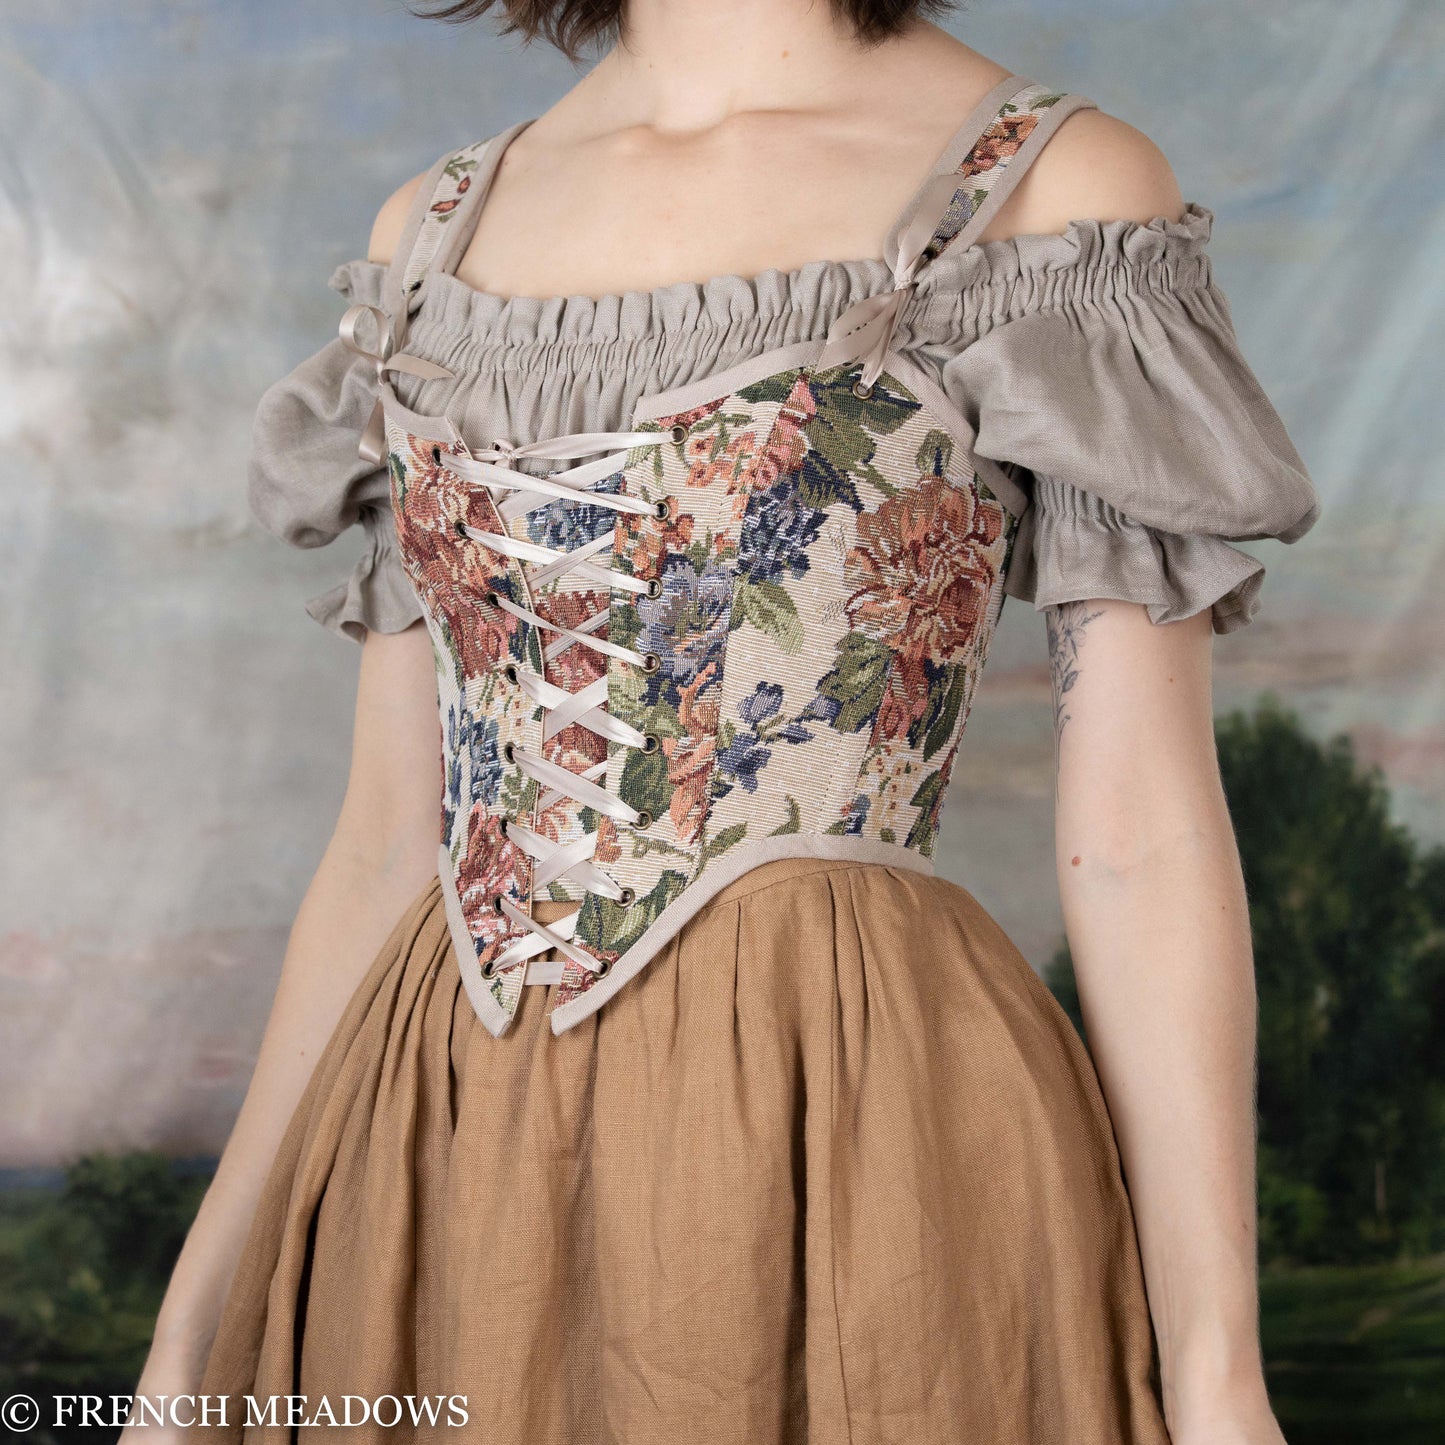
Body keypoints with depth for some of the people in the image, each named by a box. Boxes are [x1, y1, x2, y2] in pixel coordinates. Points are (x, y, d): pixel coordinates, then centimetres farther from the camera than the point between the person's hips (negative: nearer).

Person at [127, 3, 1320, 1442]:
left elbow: (1140, 827, -6)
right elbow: (392, 838, 10)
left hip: (857, 1131, -4)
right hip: (450, 1171, 5)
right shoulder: (436, 228, 10)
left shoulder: (1059, 187, -2)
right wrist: (192, 1327, 9)